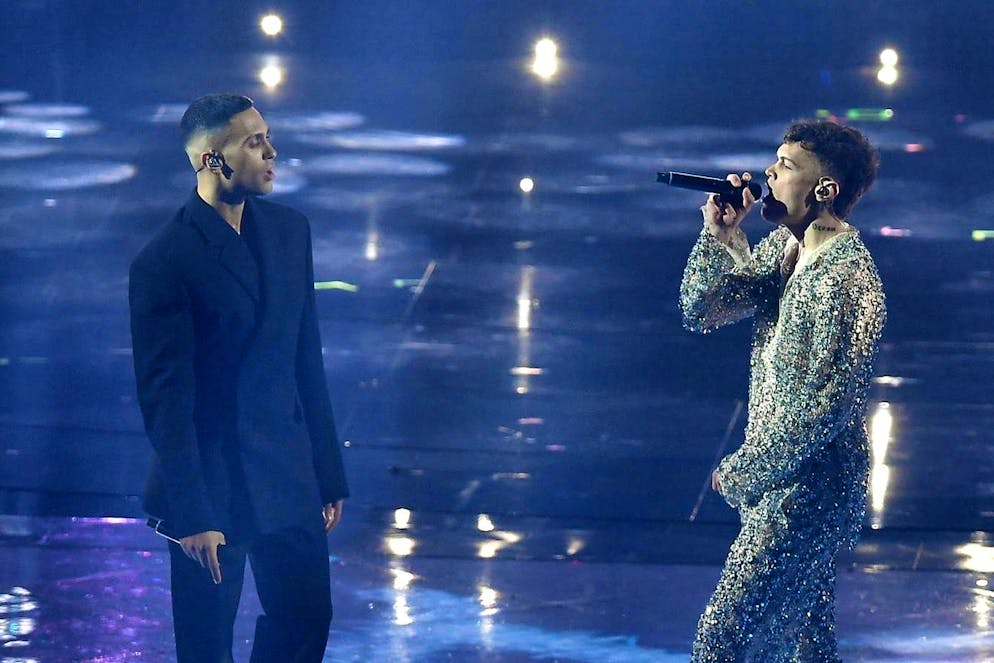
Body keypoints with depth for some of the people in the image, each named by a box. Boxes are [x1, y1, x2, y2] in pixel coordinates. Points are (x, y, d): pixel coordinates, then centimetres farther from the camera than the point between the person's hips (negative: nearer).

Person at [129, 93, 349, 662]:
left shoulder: (290, 230, 4)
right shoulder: (165, 262, -16)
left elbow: (307, 360, 10)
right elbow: (166, 399, -16)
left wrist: (328, 472, 10)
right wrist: (191, 517, -17)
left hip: (288, 475, 6)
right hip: (211, 485, -6)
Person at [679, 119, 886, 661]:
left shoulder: (845, 280, -24)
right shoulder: (785, 244, 5)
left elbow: (821, 410, -25)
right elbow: (700, 312, 7)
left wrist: (739, 474, -15)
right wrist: (719, 236, -10)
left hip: (804, 495, -9)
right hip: (781, 478, 9)